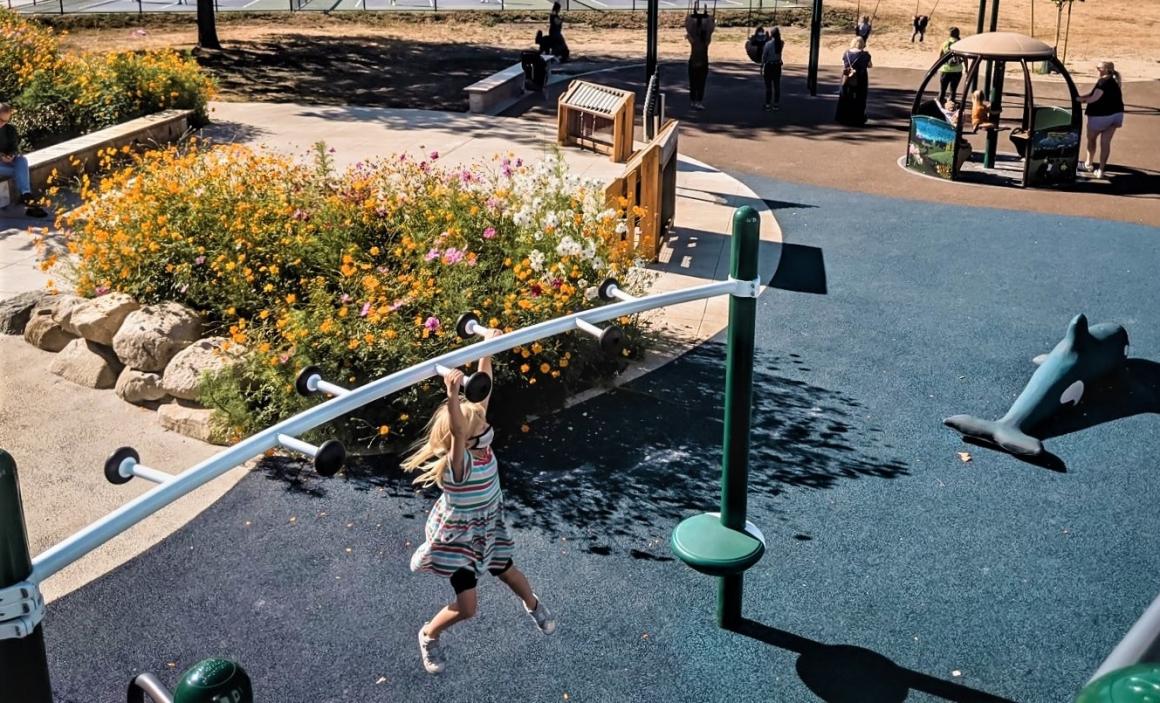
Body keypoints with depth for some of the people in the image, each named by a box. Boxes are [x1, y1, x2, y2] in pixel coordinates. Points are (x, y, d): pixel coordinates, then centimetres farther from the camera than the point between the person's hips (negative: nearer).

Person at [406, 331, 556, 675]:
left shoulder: (480, 443, -17)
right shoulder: (457, 463, -34)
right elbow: (456, 431, -56)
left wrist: (487, 351, -19)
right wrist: (453, 396, -73)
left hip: (486, 529, 7)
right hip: (457, 536, -6)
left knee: (507, 572, 26)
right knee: (466, 607, -3)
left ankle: (533, 605, 59)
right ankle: (429, 635, 27)